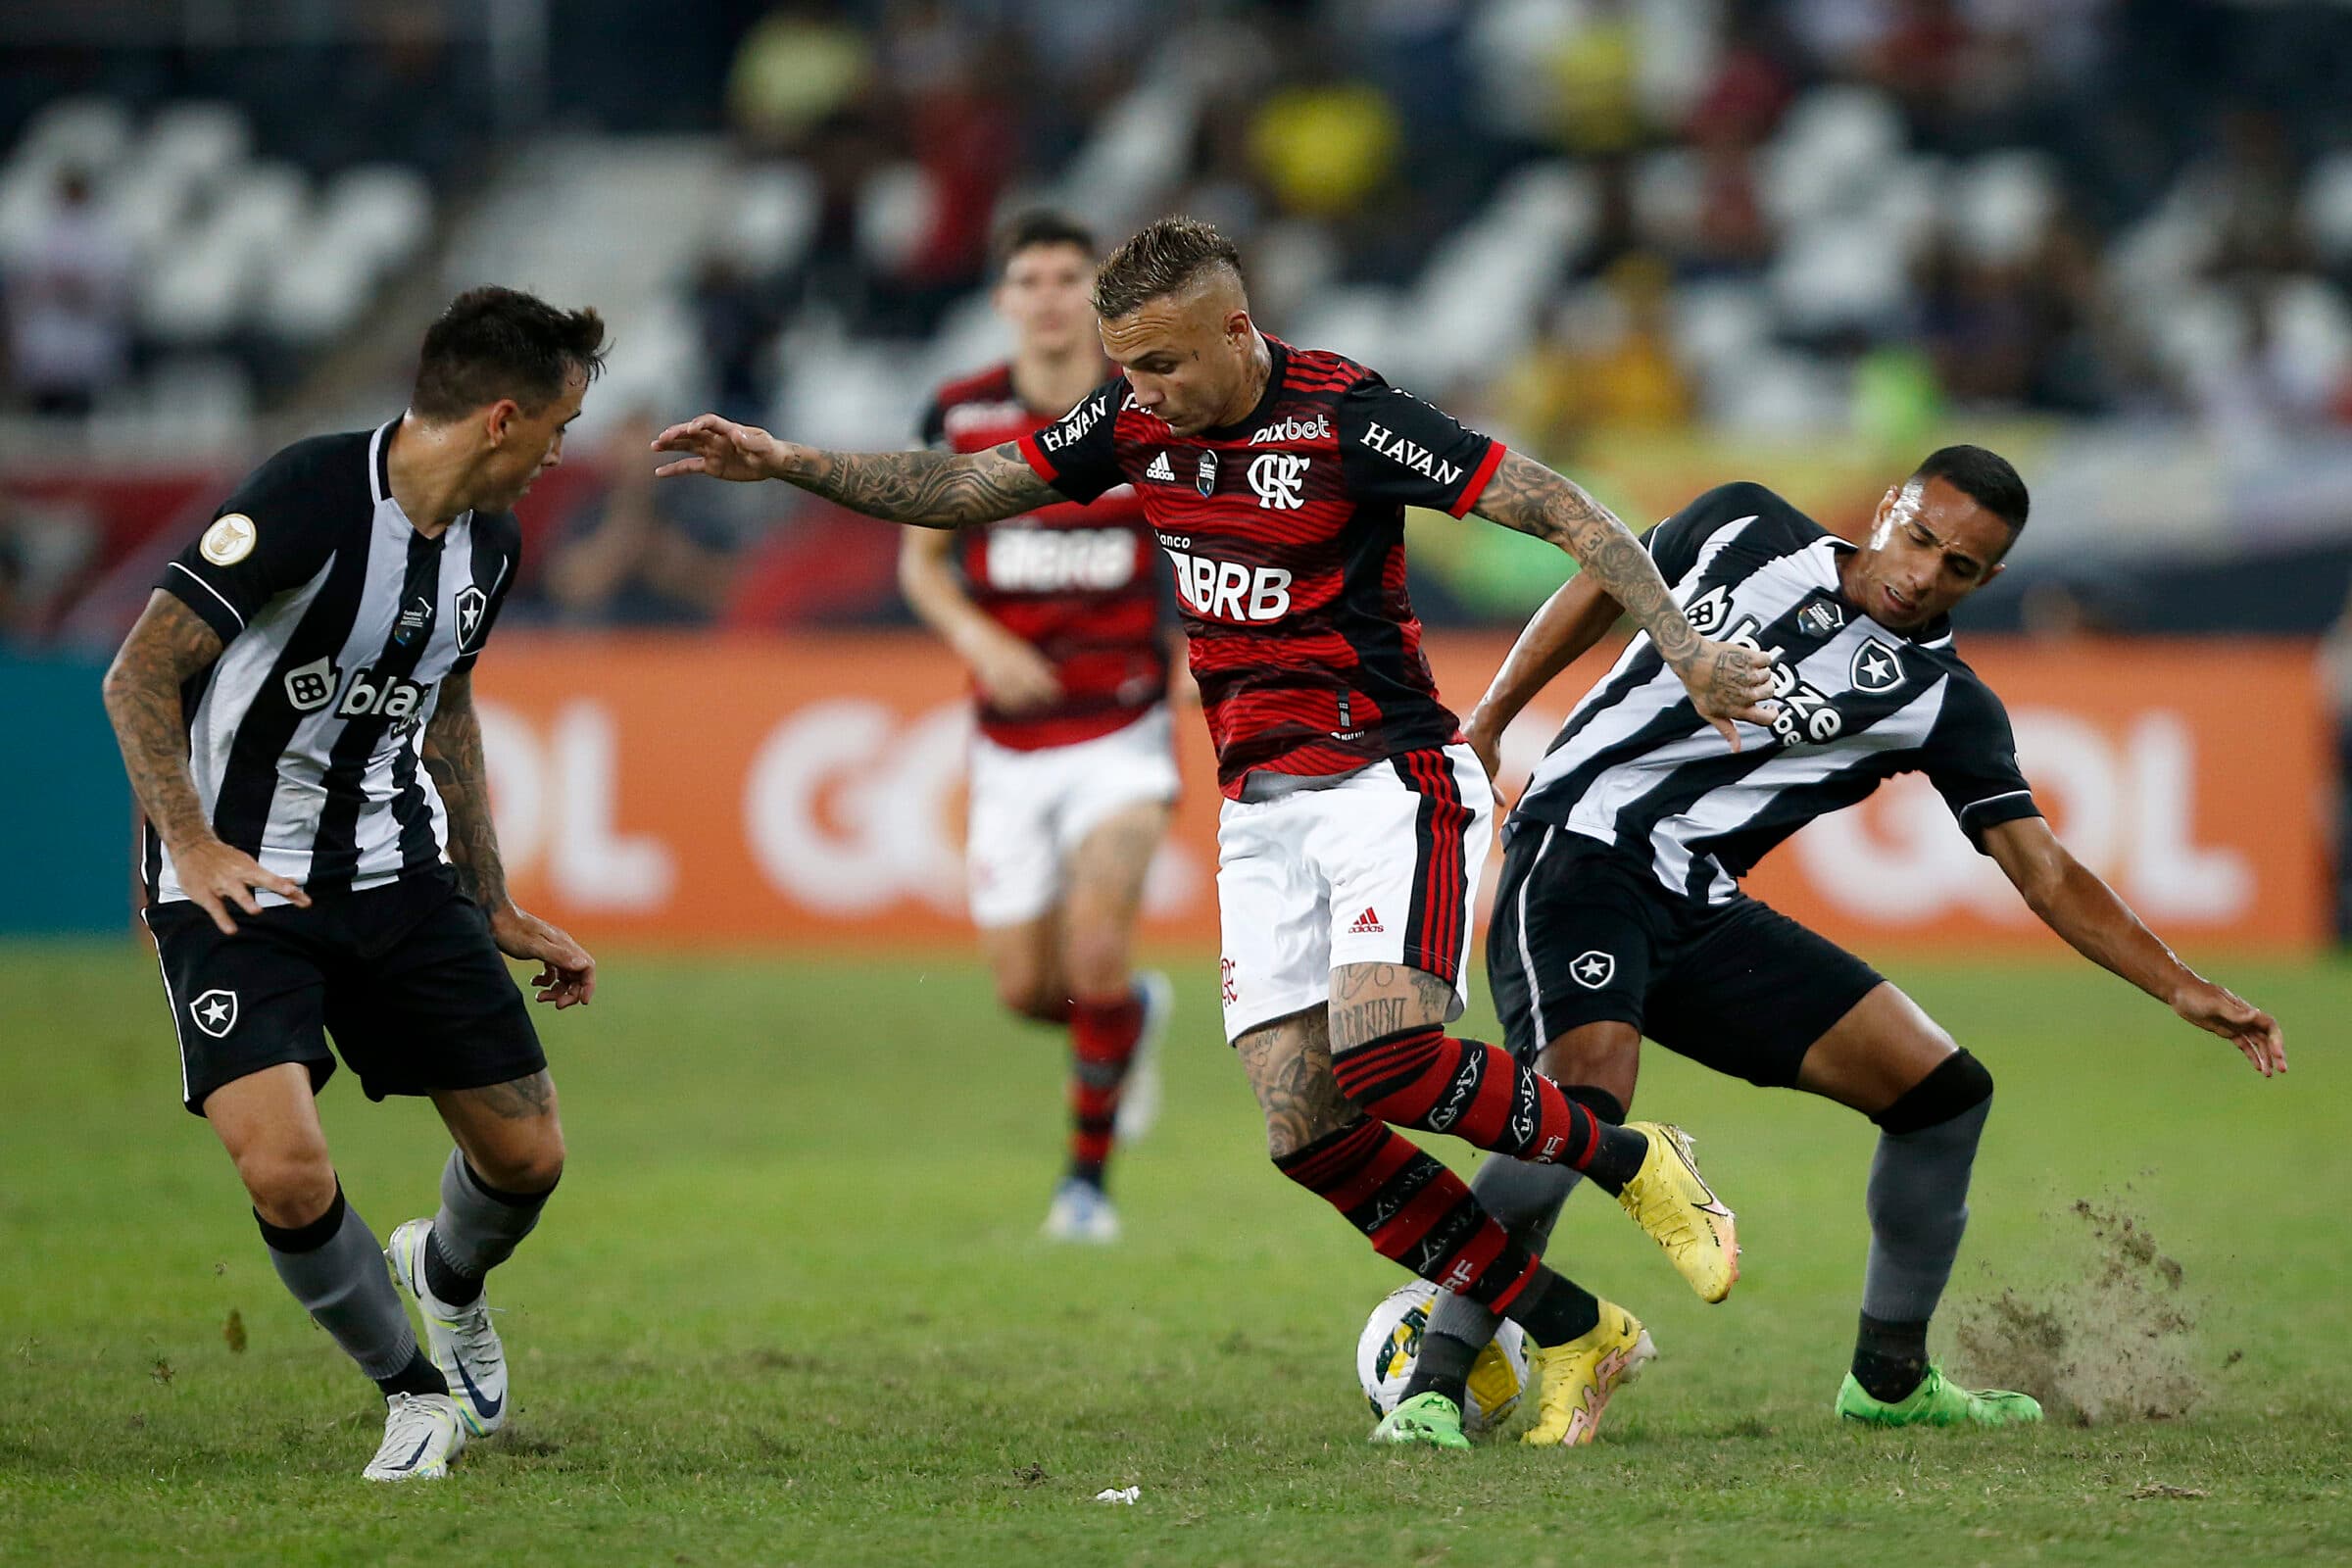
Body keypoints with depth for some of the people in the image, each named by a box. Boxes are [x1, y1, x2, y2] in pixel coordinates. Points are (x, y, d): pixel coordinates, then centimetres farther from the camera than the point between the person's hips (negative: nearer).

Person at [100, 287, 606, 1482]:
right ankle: (414, 1390, 4)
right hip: (238, 887, -7)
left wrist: (494, 909, 21)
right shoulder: (311, 497, -22)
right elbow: (138, 676, -19)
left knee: (527, 1157, 3)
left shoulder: (489, 540, 3)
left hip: (398, 870, 7)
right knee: (288, 1174, -23)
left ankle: (448, 1276, 40)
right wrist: (193, 846, -28)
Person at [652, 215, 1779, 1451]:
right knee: (1303, 1128, -6)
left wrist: (1683, 645, -23)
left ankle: (1626, 1160, -1)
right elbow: (964, 490, 16)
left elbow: (1558, 508, -15)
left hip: (1388, 780, -7)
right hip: (1260, 807, 7)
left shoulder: (1347, 418, -15)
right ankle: (1568, 1335, 4)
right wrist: (779, 462, 8)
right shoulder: (1134, 419, 4)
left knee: (1383, 1057, -28)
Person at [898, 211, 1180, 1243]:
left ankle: (1088, 1174, -3)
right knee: (1026, 987, 4)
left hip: (1123, 730, -2)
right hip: (1012, 741, 2)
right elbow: (919, 556, 7)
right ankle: (1135, 1013, 40)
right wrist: (975, 635, -12)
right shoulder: (961, 418, -3)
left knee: (1095, 951, -19)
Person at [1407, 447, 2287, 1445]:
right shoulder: (1741, 531, 1)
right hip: (1579, 850, -4)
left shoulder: (1942, 705, 2)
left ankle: (1889, 1379, 20)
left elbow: (2044, 873, -1)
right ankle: (1434, 1379, -22)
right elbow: (1599, 593, 18)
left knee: (1944, 1092, 0)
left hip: (1702, 914, 4)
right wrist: (1487, 723, 15)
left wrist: (2182, 988, -12)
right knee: (1584, 1095, -32)